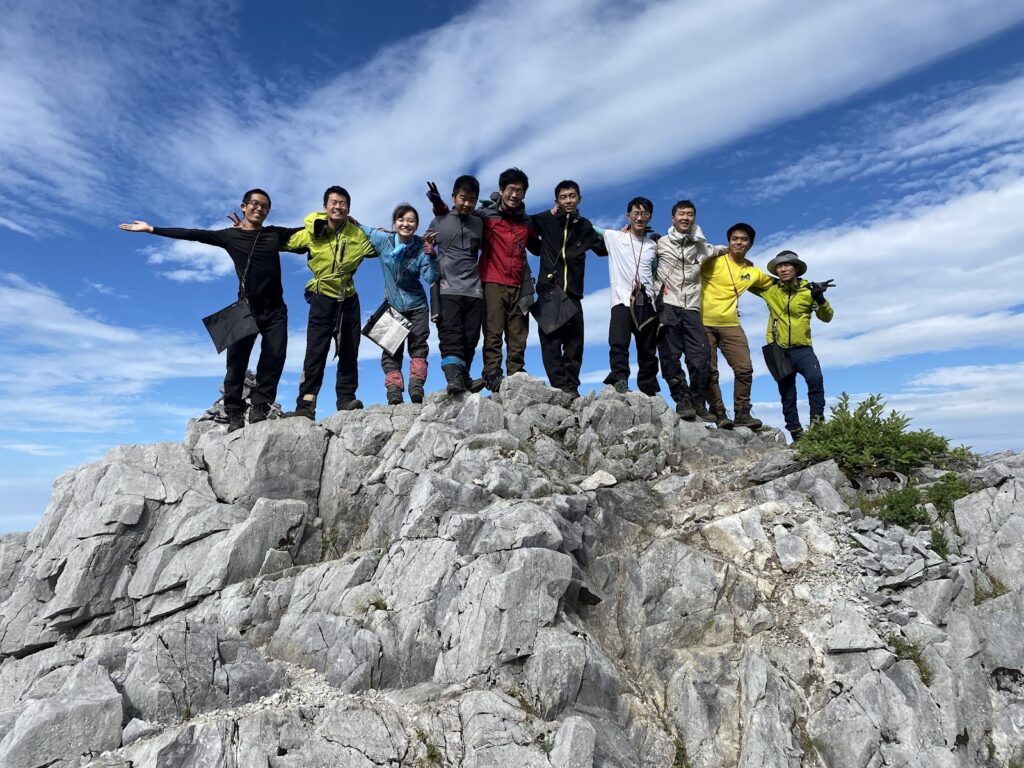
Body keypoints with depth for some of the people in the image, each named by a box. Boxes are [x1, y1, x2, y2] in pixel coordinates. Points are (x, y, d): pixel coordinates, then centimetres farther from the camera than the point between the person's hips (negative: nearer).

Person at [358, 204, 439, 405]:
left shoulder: (421, 247, -9)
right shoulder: (383, 239, -5)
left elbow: (431, 278, -19)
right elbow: (362, 230, 14)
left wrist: (431, 254, -29)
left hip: (416, 306, -1)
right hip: (392, 305, 1)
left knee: (418, 346, -6)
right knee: (391, 350, -1)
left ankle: (416, 385, -6)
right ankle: (394, 388, -1)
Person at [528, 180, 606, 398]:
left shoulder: (585, 226, 14)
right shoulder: (545, 220, 5)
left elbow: (604, 249, 24)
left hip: (573, 294, 3)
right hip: (548, 291, -2)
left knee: (574, 344, 1)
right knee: (551, 341, -6)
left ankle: (571, 387, 7)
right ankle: (560, 386, -3)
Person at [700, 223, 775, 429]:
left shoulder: (753, 272, 13)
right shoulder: (714, 261, -3)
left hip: (730, 325, 4)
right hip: (704, 323, -4)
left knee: (745, 369, -5)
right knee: (709, 372, -5)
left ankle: (742, 413, 6)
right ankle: (719, 414, 5)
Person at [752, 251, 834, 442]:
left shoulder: (808, 290, 2)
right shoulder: (770, 289, 5)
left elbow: (827, 317, 2)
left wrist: (820, 298, -15)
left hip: (803, 349, -2)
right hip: (779, 351, 2)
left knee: (815, 379, -29)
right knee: (787, 396, 7)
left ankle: (817, 424, -18)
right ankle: (797, 435, 18)